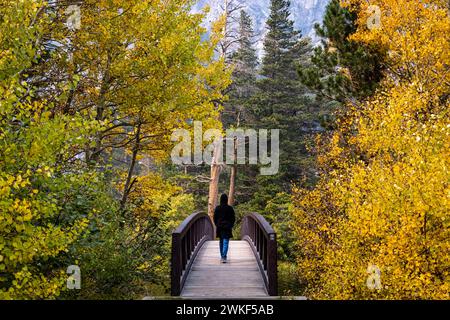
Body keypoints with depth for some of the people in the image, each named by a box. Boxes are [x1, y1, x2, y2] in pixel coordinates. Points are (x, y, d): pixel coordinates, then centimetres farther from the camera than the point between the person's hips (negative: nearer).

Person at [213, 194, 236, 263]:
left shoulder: (217, 208, -4)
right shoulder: (230, 208, -8)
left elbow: (215, 218, 2)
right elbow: (233, 218, -2)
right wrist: (231, 225, 11)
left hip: (219, 227, 2)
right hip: (227, 227, -2)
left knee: (221, 242, 17)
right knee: (226, 242, -4)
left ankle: (222, 257, 24)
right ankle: (224, 257, -18)